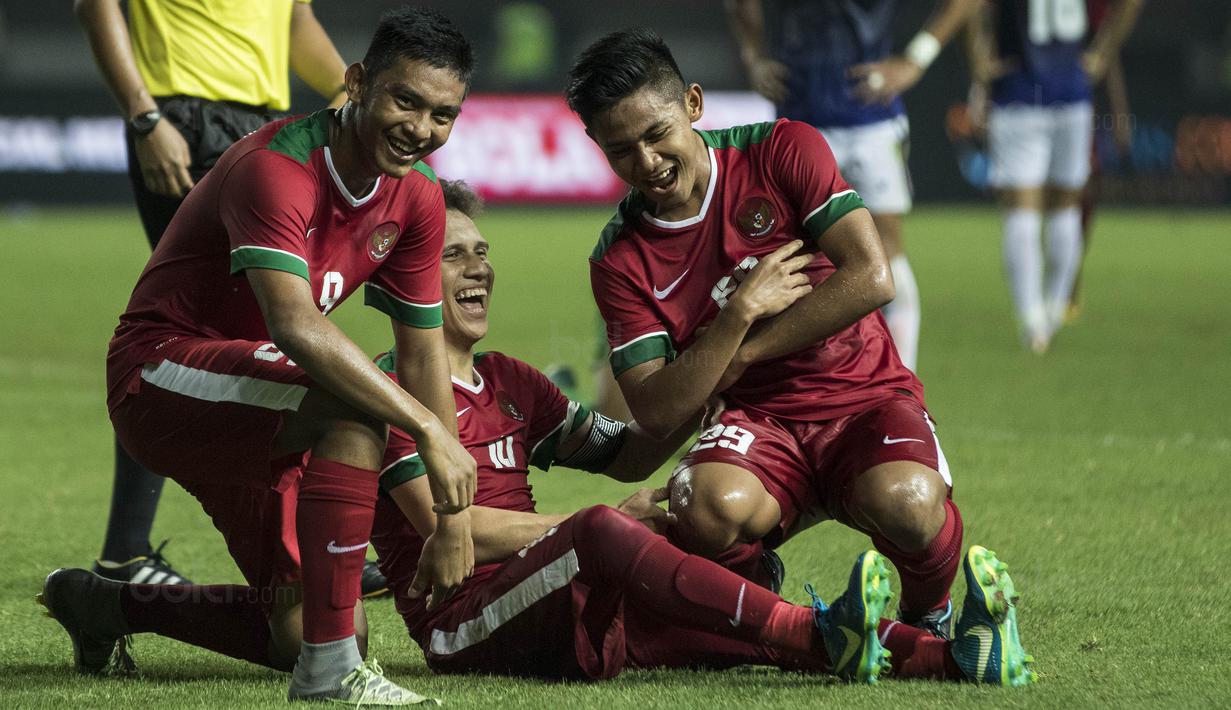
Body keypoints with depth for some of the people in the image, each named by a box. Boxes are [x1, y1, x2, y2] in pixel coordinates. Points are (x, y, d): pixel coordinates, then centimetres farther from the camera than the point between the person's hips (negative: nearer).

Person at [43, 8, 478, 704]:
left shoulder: (416, 198, 0)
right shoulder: (276, 168, -26)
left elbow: (424, 354, 8)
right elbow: (297, 327, -41)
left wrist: (454, 513, 5)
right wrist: (429, 427, -43)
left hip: (248, 406, 9)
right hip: (161, 371, -9)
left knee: (298, 633, 6)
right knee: (354, 409, -35)